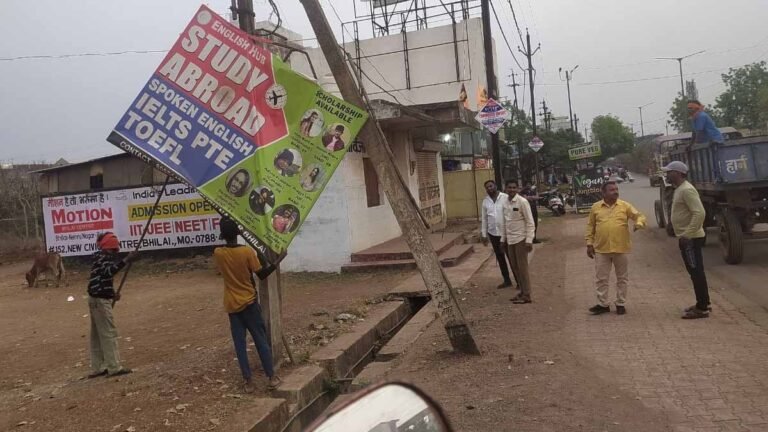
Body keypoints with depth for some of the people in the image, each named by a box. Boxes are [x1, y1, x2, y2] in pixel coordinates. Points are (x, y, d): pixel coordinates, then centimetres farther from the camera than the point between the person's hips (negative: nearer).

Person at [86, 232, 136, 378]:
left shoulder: (101, 257, 16)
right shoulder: (102, 257, -13)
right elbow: (109, 271, -33)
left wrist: (112, 294, 10)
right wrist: (126, 260, -39)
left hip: (97, 299, 10)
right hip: (100, 300, -10)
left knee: (97, 335, 13)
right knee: (109, 333, -6)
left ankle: (97, 368, 20)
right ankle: (114, 368, -3)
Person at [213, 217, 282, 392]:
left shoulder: (218, 253, -5)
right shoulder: (247, 251, -13)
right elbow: (262, 274, -9)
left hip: (232, 305, 2)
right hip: (249, 303, -2)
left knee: (240, 343, 8)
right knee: (261, 340, 6)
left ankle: (248, 381, 10)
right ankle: (272, 377, 10)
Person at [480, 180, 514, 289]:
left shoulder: (505, 198, -8)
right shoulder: (485, 201, 5)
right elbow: (484, 219, 10)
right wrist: (484, 234, 9)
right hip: (493, 233, 5)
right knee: (500, 257, 13)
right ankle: (507, 280, 25)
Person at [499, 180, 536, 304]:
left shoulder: (522, 202, -12)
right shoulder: (504, 202, 6)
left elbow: (530, 222, -12)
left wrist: (529, 240, -16)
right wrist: (503, 238, 14)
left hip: (520, 239, -6)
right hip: (510, 239, 6)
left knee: (522, 267, -2)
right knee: (515, 267, 12)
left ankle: (526, 295, 6)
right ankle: (522, 291, 23)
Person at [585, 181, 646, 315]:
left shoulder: (625, 205, 1)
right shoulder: (596, 207, 3)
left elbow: (639, 215, 0)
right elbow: (590, 227, 8)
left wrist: (639, 223, -23)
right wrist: (589, 243, 4)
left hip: (621, 249, 0)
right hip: (601, 249, 0)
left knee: (622, 278, 9)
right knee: (601, 278, 6)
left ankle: (621, 304, 22)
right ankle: (603, 304, 17)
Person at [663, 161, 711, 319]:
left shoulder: (686, 190, -18)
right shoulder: (679, 189, 14)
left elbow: (700, 213, -26)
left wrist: (687, 234, -27)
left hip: (691, 238, -11)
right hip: (686, 238, 11)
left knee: (696, 272, -6)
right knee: (695, 272, 16)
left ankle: (702, 308, -1)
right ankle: (703, 304, 25)